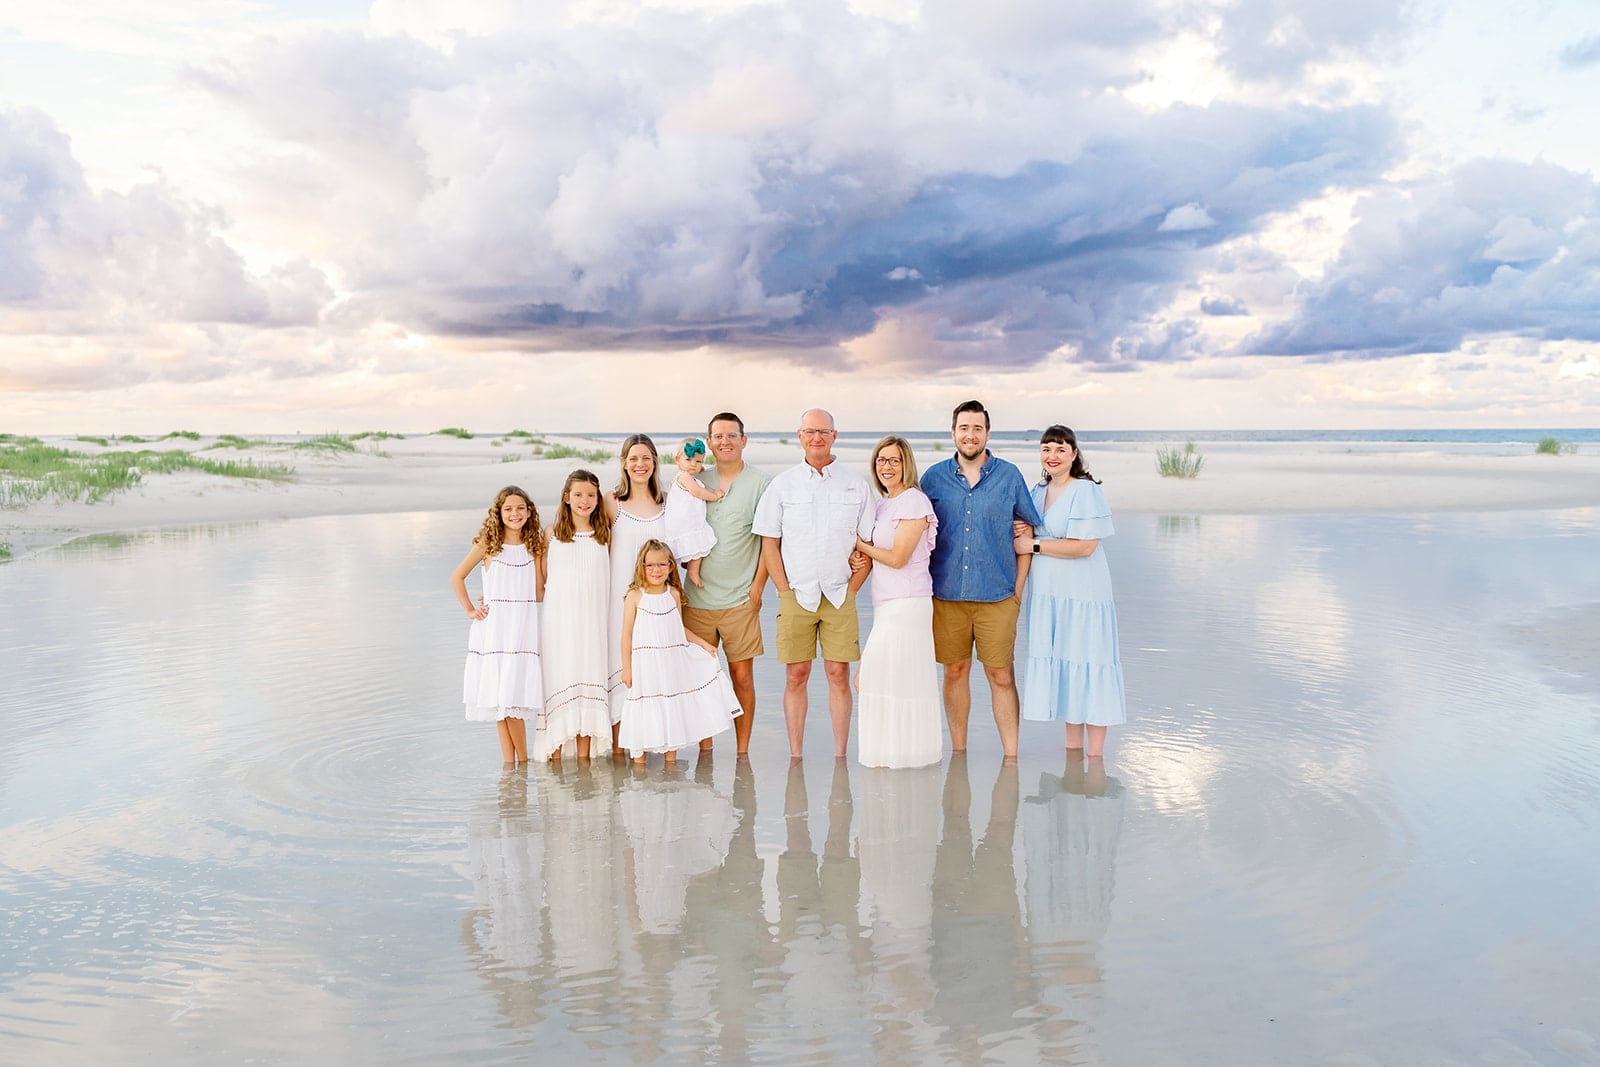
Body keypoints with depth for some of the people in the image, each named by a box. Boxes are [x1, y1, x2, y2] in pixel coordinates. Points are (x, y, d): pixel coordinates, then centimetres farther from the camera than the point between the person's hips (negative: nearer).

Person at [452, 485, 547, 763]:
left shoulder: (534, 545, 8)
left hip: (523, 627, 1)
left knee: (516, 695, -4)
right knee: (499, 696, 1)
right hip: (493, 628, -1)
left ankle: (521, 762, 7)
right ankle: (510, 762, 9)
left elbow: (539, 594, 3)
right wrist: (470, 610, 3)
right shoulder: (488, 544, 3)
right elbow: (457, 577, 8)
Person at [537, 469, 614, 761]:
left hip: (591, 622, 1)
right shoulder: (552, 534, 3)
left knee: (588, 680, 2)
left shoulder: (604, 534, 6)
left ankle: (583, 757, 8)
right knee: (558, 680, 0)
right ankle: (555, 754, 6)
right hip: (558, 622, -1)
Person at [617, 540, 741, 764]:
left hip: (672, 662, 4)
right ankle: (639, 757, 12)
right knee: (643, 710, 1)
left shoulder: (674, 594, 5)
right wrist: (626, 668, -8)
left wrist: (704, 644, 10)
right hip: (645, 664, -4)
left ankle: (671, 758, 18)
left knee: (672, 708, 8)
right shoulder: (635, 596, -6)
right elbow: (627, 634, -5)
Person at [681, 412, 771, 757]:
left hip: (740, 599, -3)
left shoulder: (761, 482, 0)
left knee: (742, 676, 2)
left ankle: (742, 752, 12)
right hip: (696, 598, 3)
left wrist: (757, 587, -4)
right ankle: (704, 750, 17)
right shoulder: (696, 482, 9)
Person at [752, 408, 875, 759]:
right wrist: (785, 590, -1)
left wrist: (852, 587, 0)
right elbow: (769, 543, 6)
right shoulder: (782, 485, 6)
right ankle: (795, 756, 9)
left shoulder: (856, 485, 6)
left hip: (839, 597, 0)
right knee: (795, 677, 2)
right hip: (796, 595, 0)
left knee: (839, 676, 1)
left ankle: (840, 756, 9)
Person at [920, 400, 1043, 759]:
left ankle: (1011, 756, 7)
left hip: (997, 595, -1)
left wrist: (1018, 588, 3)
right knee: (955, 671, 9)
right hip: (947, 594, 1)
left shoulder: (1009, 475, 3)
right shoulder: (934, 477, 4)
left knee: (1001, 676, 0)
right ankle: (958, 751, 20)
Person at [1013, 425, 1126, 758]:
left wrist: (1034, 545, -13)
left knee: (1087, 666, -3)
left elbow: (1085, 546, -18)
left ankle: (1095, 754, 4)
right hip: (1047, 593, 7)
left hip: (1082, 594, -7)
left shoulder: (1086, 491, -10)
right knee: (1060, 666, 9)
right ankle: (1073, 748, 18)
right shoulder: (1039, 491, 13)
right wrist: (1023, 532, 1)